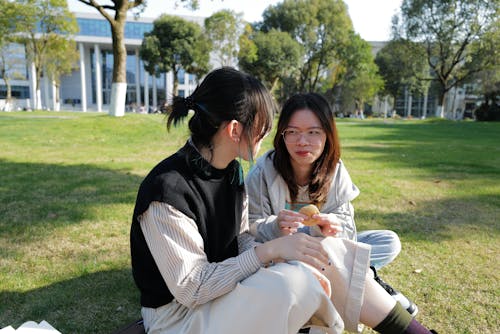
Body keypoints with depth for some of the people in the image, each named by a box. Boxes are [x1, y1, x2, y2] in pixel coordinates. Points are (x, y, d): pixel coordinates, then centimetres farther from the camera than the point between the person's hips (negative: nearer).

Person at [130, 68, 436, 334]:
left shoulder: (230, 169, -1)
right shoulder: (167, 190, -27)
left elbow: (243, 241, 1)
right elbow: (191, 288, -25)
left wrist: (288, 258, -18)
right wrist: (270, 250, -29)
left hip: (226, 282, 7)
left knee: (326, 252, -8)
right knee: (295, 282, -31)